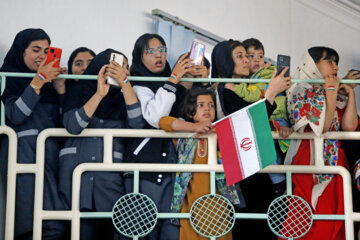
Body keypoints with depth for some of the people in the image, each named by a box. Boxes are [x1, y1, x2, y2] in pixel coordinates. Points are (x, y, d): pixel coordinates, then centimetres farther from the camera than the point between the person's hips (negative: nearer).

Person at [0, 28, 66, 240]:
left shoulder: (49, 82, 23)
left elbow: (62, 119, 17)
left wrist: (60, 86, 5)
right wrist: (38, 82, -11)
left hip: (50, 152, 6)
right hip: (24, 152, -6)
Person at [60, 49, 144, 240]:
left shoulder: (122, 98, 16)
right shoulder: (78, 93, 11)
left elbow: (137, 123, -4)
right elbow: (72, 125, -6)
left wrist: (125, 84, -9)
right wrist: (99, 94, -10)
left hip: (110, 175, 2)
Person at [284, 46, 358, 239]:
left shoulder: (338, 95, 18)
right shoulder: (301, 92, 0)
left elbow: (349, 126, 3)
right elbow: (321, 126, -14)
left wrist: (350, 93, 9)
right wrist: (331, 91, -6)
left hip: (335, 163, 6)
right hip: (308, 160, -6)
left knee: (335, 221, 1)